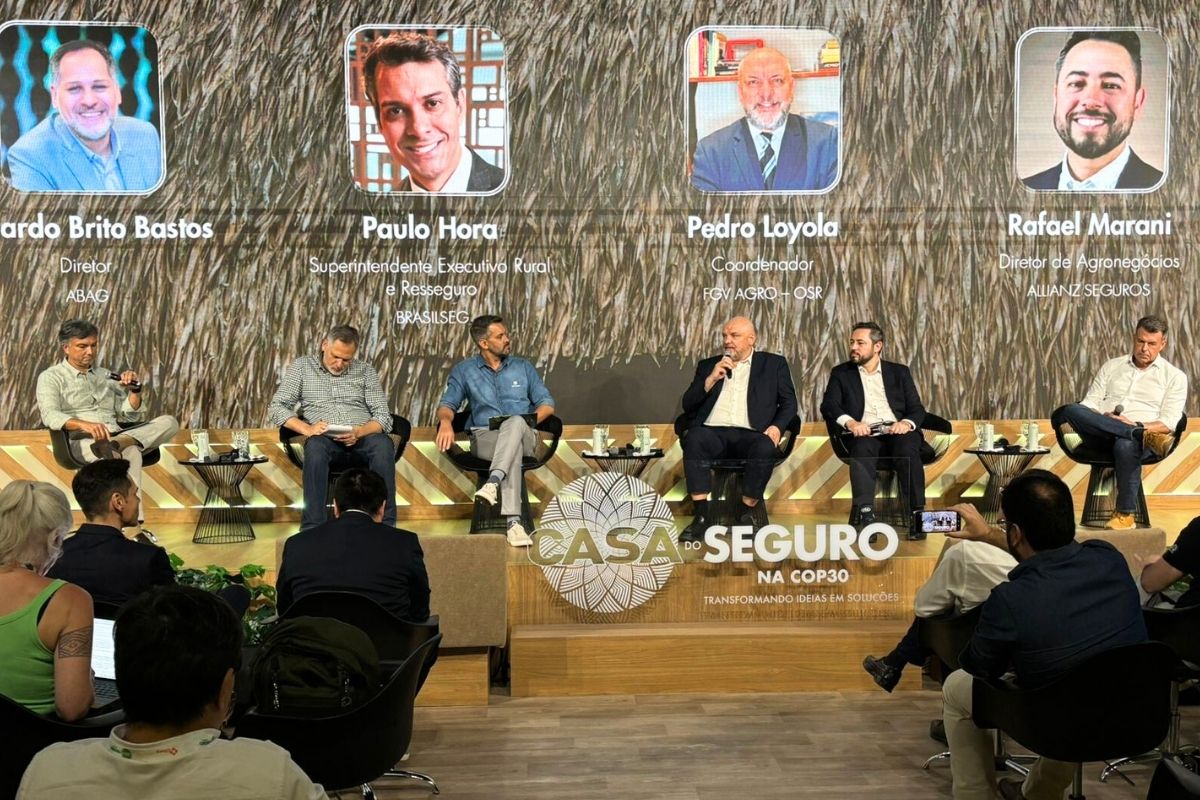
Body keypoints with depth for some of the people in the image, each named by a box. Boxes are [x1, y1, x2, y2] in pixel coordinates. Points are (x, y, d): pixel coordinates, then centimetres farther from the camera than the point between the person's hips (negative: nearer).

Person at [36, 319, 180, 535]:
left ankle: (117, 444, -39)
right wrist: (85, 425, -31)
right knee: (130, 452, -40)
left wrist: (136, 389, 1)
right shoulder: (51, 377, 9)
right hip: (83, 442, -6)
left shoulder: (106, 376, 26)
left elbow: (131, 416, 22)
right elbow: (50, 415, -11)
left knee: (169, 422, -21)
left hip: (116, 435, 6)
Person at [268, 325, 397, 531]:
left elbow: (383, 417, 8)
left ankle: (385, 526, -36)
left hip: (362, 439, 1)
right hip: (326, 442, -1)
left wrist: (359, 432, -15)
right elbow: (277, 408, 6)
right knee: (315, 446, -37)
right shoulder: (301, 366, 15)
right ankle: (312, 528, -40)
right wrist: (306, 429, -14)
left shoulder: (366, 371, 17)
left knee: (383, 443, -34)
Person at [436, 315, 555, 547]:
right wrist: (445, 421, -16)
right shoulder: (464, 370, 15)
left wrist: (532, 418, -8)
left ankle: (493, 482, -54)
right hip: (484, 437, -1)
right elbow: (447, 404, 9)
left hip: (523, 435, 1)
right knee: (512, 450, -40)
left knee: (515, 422, -39)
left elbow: (547, 403, 15)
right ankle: (513, 521, -51)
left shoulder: (523, 367, 18)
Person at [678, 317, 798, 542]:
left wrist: (777, 426, -7)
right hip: (714, 432, 1)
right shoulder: (708, 365, 23)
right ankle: (702, 516, -31)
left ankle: (746, 514, -19)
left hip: (750, 434, -1)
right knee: (694, 438, -34)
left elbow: (789, 402, 14)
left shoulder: (774, 364, 19)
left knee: (765, 447, -36)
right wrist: (711, 379, 1)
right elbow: (688, 405, 16)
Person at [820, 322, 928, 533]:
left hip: (897, 433, 1)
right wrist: (850, 422, -19)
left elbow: (917, 408, 12)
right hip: (863, 434, -1)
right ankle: (864, 515, -45)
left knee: (908, 449, -34)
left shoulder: (899, 372, 19)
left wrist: (906, 422, -13)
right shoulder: (841, 373, 17)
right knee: (861, 448, -36)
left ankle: (916, 515, -34)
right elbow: (828, 405, 2)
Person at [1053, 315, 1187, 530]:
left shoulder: (1174, 376, 13)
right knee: (1069, 411, -30)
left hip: (1139, 432, -3)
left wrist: (1137, 425, -17)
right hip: (1102, 437, 3)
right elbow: (1089, 403, 16)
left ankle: (1125, 515, -25)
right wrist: (1102, 420, -8)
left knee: (1126, 445, -42)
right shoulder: (1111, 366, 23)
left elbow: (1169, 423, 2)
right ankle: (1145, 436, -38)